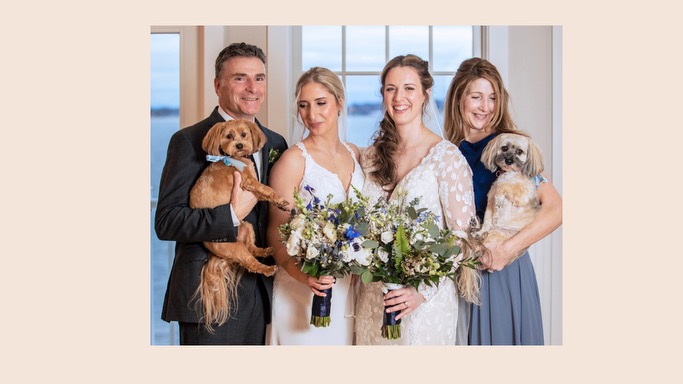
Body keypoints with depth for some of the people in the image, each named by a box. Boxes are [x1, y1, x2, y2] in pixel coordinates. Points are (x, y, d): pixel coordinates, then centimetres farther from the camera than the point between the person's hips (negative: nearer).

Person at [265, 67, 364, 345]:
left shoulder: (355, 155, 9)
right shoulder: (294, 159, -9)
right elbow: (276, 233, -11)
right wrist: (300, 273, -28)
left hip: (349, 290, 5)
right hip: (303, 291, -5)